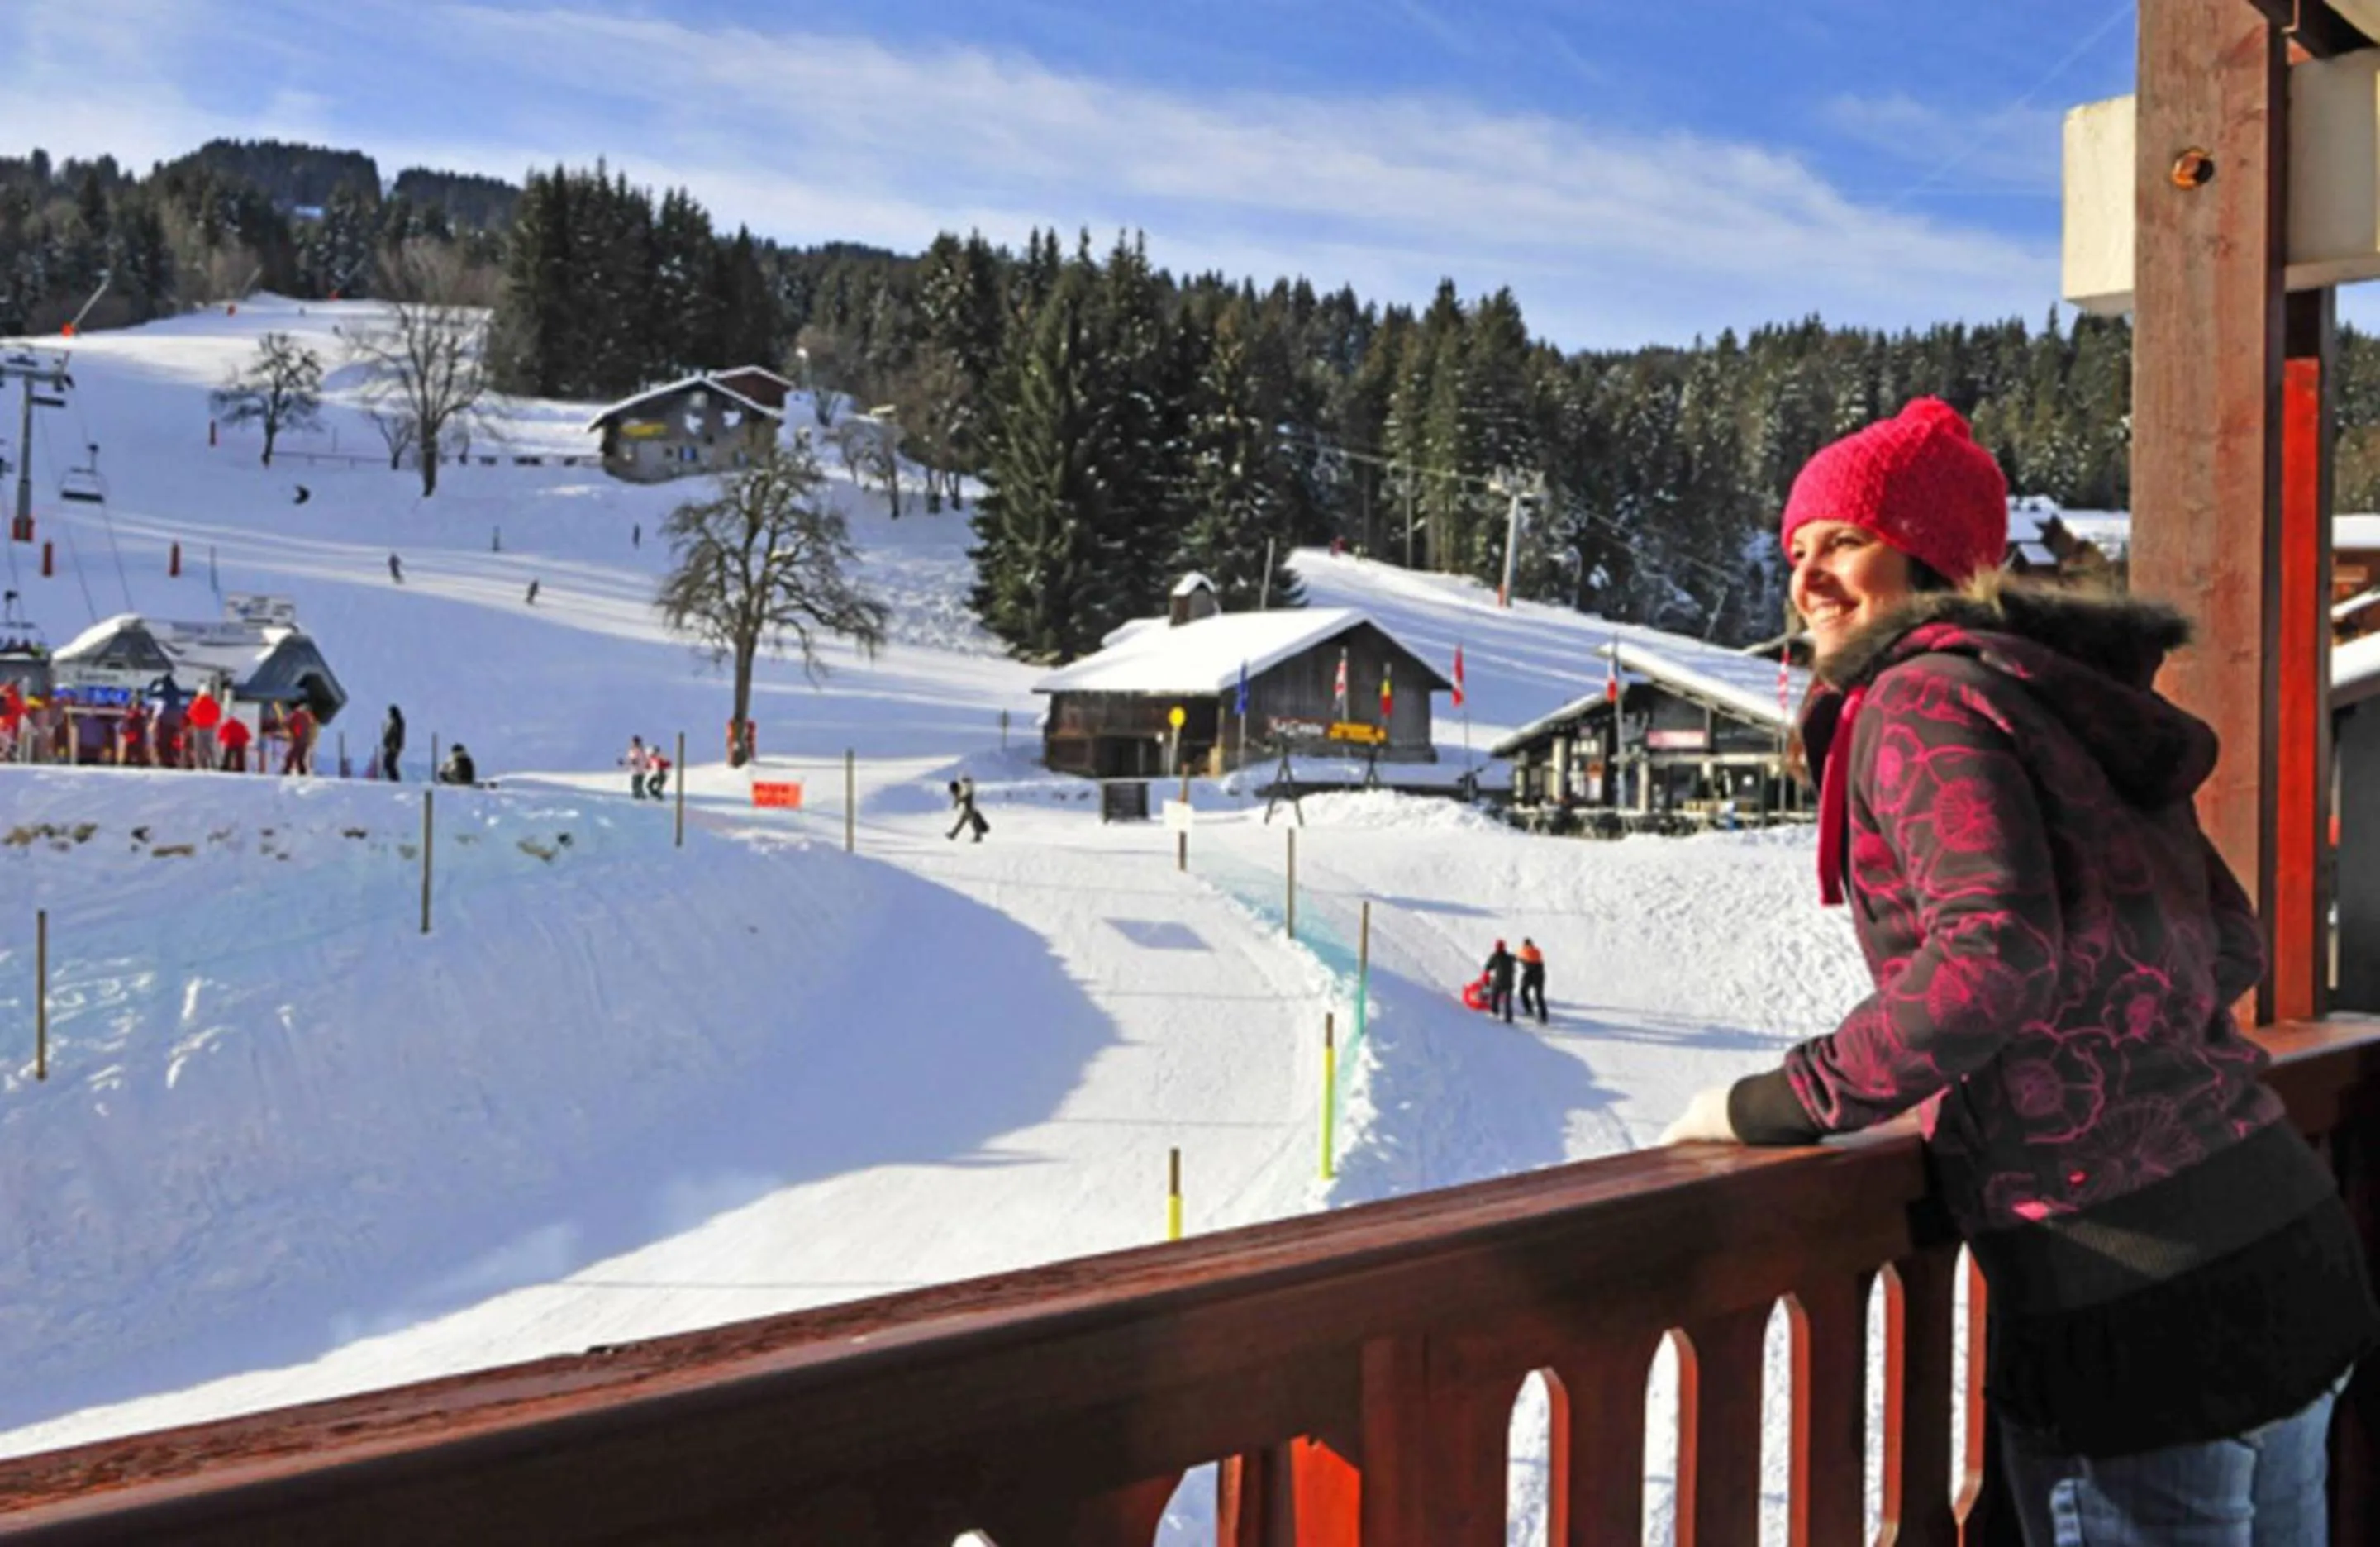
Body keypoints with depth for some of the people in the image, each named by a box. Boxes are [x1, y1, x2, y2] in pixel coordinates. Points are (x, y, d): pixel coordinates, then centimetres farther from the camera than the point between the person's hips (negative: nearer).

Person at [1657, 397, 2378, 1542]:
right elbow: (2231, 947, 18)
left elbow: (1994, 954, -27)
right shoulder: (2064, 699, 13)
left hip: (2139, 1314, -9)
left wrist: (1777, 1104, -18)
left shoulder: (1920, 695, -12)